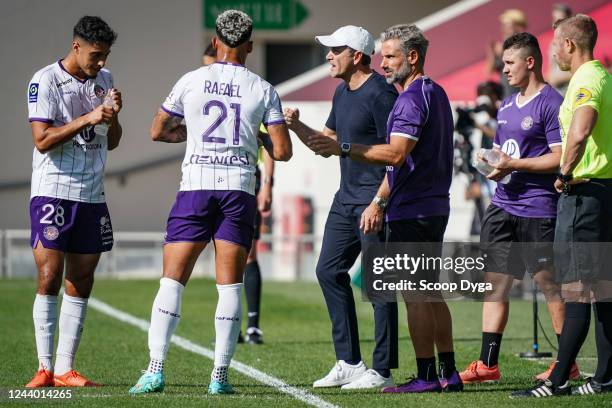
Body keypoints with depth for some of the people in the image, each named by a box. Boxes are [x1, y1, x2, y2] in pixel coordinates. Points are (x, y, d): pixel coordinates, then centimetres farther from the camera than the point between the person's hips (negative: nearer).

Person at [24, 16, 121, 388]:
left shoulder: (104, 80, 12)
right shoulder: (45, 81, -6)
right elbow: (42, 140, -14)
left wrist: (113, 117, -3)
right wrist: (88, 118, -20)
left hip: (92, 195, 6)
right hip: (53, 191, -6)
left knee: (81, 283, 3)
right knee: (49, 279, -9)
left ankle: (65, 369, 5)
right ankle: (45, 368, -5)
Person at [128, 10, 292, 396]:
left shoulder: (190, 82, 2)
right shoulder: (263, 90, 2)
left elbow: (158, 132, 13)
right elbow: (283, 152, 0)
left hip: (196, 186, 0)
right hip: (239, 190, 0)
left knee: (173, 281, 2)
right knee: (230, 286, 4)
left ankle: (155, 370, -5)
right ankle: (220, 376, 1)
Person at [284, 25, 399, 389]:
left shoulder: (379, 94, -15)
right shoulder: (342, 93, 14)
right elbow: (329, 142, 24)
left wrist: (379, 203, -22)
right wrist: (296, 126, 6)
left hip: (375, 201, -10)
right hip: (346, 199, 10)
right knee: (329, 270, 10)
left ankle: (382, 371, -1)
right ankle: (349, 363, 16)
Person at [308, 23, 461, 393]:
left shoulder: (413, 98, -14)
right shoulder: (435, 93, 18)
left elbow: (396, 154, -26)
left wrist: (343, 149, -28)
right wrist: (379, 201, 21)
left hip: (411, 212, -10)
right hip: (434, 206, 10)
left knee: (414, 295, -6)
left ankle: (427, 376, -5)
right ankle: (449, 373, 14)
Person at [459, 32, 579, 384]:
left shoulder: (550, 104, -10)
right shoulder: (507, 105, 17)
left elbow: (560, 158, -15)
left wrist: (514, 164, -17)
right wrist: (494, 163, 5)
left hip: (538, 210, -8)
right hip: (504, 205, 8)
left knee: (550, 285, 0)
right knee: (495, 283, 4)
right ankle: (488, 364, 6)